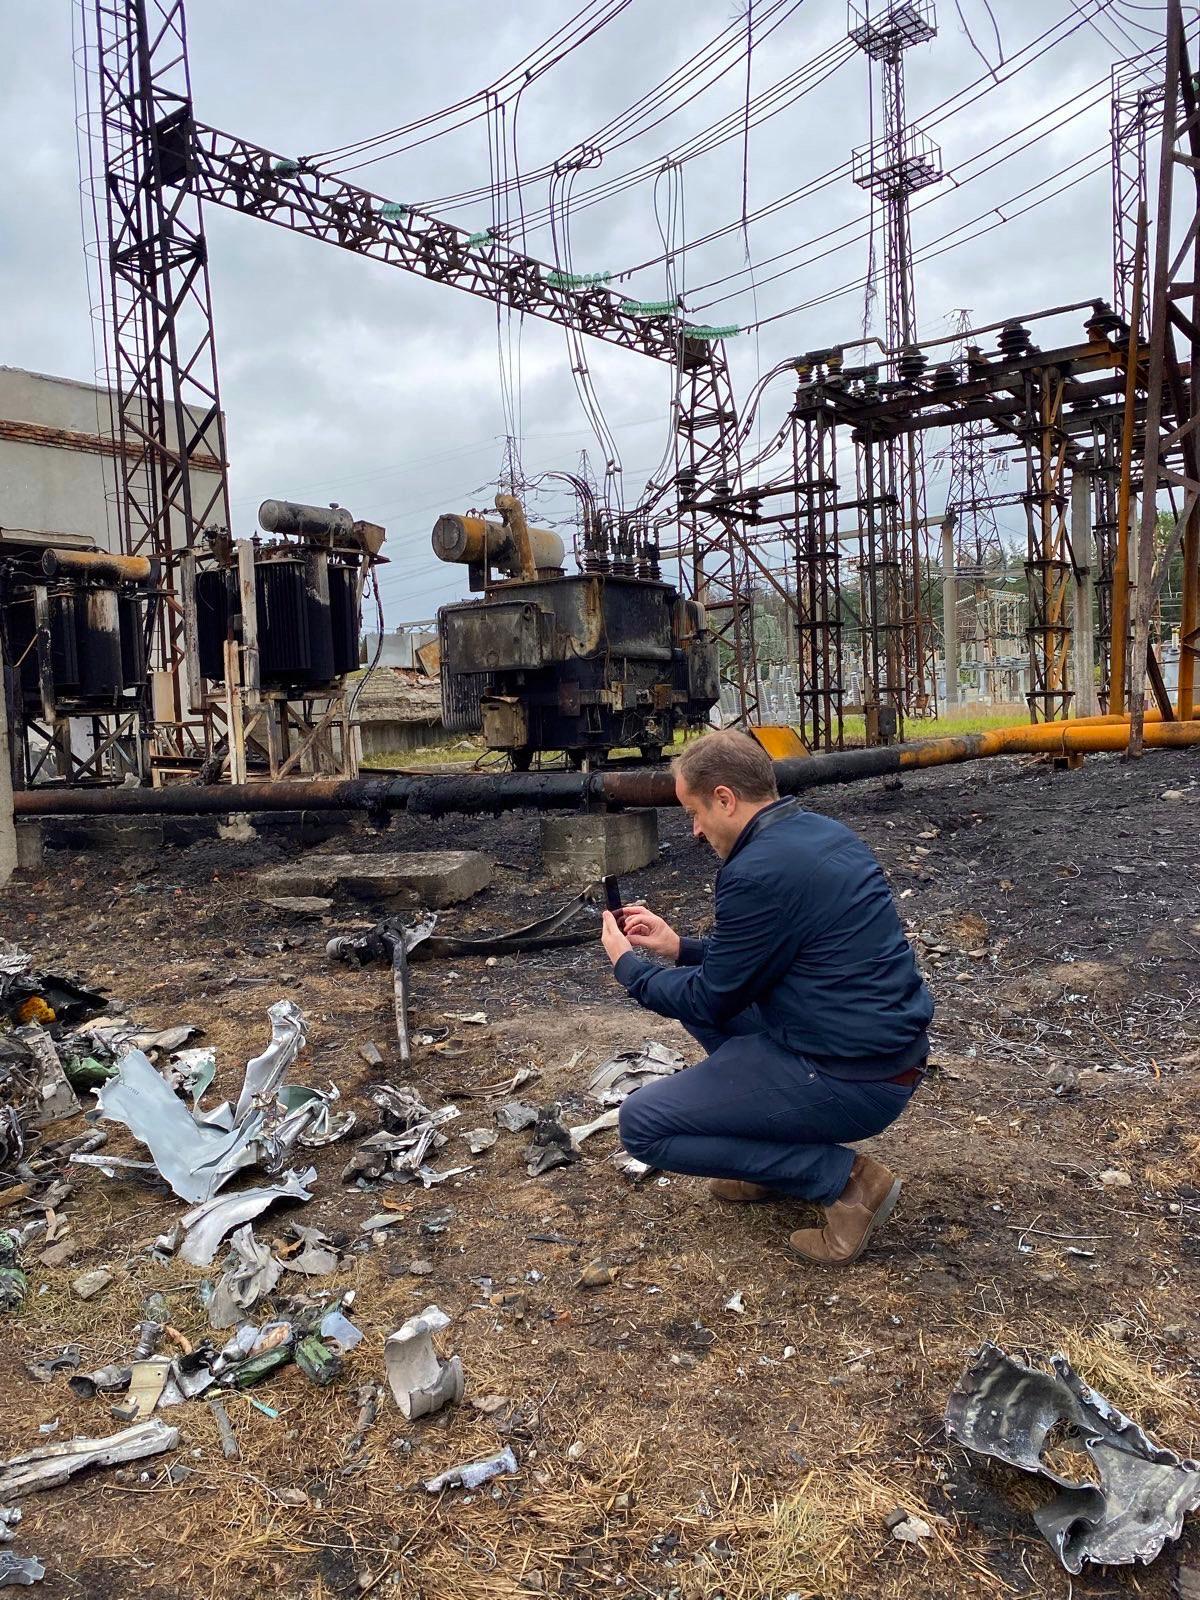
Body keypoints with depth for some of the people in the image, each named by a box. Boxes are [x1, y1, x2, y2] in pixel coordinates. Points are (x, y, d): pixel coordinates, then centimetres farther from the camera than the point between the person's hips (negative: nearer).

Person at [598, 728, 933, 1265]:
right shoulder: (822, 832, 7)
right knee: (690, 984, 19)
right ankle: (779, 1157, 20)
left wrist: (627, 964, 6)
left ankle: (841, 1177, -2)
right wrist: (680, 947, 18)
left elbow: (711, 1001, -10)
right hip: (891, 1050, 10)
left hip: (851, 1083, -10)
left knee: (642, 1125, -2)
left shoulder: (758, 870, -22)